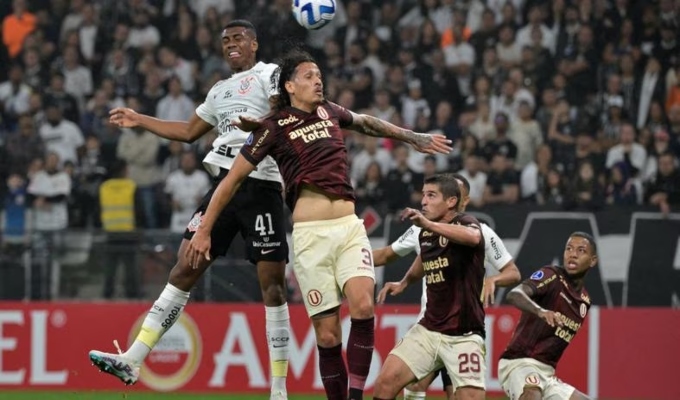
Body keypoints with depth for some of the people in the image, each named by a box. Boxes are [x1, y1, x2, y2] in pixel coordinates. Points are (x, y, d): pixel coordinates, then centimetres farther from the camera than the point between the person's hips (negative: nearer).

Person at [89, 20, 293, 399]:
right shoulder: (220, 91, 25)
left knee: (273, 282, -6)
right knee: (186, 267, 0)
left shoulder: (270, 75, 2)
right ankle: (132, 361, -4)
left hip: (261, 186, -7)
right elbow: (189, 131, 36)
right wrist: (138, 120, 37)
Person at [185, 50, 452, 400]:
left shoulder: (329, 112, 14)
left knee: (363, 305, -21)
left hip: (350, 227, 4)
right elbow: (232, 180, 4)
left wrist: (413, 138, 44)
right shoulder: (275, 127, -1)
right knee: (327, 335, -5)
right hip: (311, 234, -4)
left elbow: (365, 123, 36)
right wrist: (204, 230, 2)